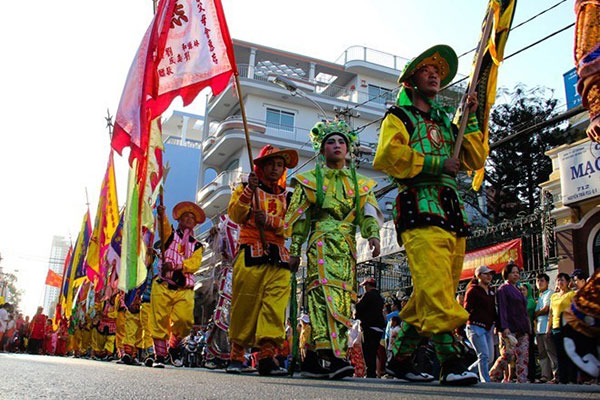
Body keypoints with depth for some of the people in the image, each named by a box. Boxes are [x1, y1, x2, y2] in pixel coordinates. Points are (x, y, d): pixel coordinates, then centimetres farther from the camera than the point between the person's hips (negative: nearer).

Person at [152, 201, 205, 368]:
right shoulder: (170, 235, 15)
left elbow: (195, 263, 0)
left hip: (184, 289, 1)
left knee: (184, 320, -13)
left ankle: (174, 347, 13)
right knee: (160, 322, -4)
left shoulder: (197, 245, 19)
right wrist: (161, 215, -31)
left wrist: (176, 266, -18)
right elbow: (164, 227, -9)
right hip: (162, 286, -1)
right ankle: (159, 356, 9)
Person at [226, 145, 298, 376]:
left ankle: (267, 357, -12)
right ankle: (236, 356, 3)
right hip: (251, 254, -3)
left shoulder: (286, 196, 22)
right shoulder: (246, 189, 15)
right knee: (245, 305, -7)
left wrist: (270, 220, -11)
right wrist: (249, 191, -13)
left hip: (278, 257, 3)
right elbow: (235, 215, -1)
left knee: (275, 307, -10)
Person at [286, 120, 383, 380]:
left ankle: (312, 359, 5)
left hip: (348, 247, 4)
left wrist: (373, 235, -11)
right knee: (327, 293, -22)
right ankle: (334, 356, -32)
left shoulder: (359, 183, 21)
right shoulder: (310, 179, 13)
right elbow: (299, 218, 10)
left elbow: (368, 213, 9)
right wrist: (294, 251, 3)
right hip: (321, 243, -4)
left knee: (343, 300, -1)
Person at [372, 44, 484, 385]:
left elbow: (475, 160, 21)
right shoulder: (399, 117, 11)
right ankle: (451, 362, -21)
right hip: (421, 208, -6)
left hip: (452, 212, 7)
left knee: (430, 295, 4)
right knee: (435, 287, -19)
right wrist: (438, 163, -9)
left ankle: (401, 359, 12)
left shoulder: (446, 122, 30)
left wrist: (472, 118, 13)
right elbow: (387, 157, -9)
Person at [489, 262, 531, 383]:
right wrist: (505, 328, -20)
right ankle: (492, 377, 2)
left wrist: (527, 327, 18)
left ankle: (522, 381, -1)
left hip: (522, 329, 8)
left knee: (523, 356, -1)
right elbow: (502, 309, -10)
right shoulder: (503, 289, -1)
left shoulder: (518, 290, 23)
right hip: (509, 329, -8)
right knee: (508, 354, -12)